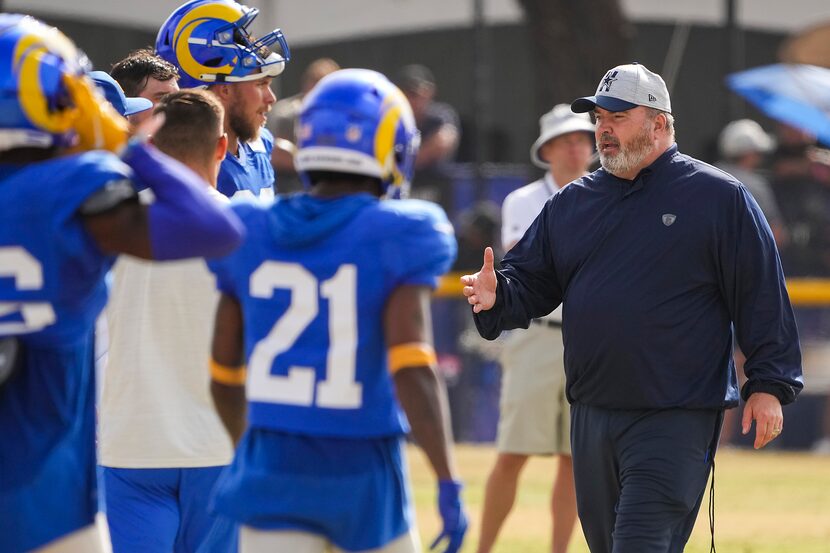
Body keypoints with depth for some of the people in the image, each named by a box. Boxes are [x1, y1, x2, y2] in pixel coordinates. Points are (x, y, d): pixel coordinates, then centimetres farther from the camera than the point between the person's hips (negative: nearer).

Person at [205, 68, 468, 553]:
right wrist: (448, 482, -16)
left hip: (271, 473, 2)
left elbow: (224, 372, 12)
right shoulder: (397, 239, -8)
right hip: (363, 474, -2)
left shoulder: (249, 232, 5)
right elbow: (412, 367, -18)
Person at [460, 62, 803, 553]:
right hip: (591, 416, 7)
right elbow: (531, 280, 13)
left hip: (676, 420, -6)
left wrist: (769, 384, -9)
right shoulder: (571, 203, 14)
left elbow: (762, 295, -3)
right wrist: (497, 295, -10)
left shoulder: (717, 196, -2)